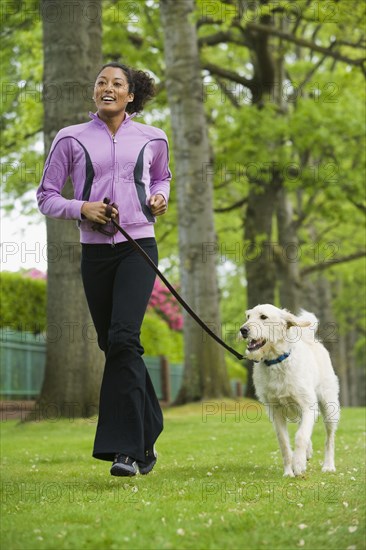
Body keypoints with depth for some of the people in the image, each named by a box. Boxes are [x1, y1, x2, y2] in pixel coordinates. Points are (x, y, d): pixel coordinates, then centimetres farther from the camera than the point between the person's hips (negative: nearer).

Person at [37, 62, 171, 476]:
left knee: (123, 337, -19)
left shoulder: (151, 139, 8)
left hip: (138, 247, -2)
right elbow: (46, 196, 7)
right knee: (111, 344, 8)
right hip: (95, 251, 2)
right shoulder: (72, 139, 5)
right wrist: (81, 209, -10)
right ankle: (147, 433, 27)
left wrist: (159, 198, 6)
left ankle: (125, 447, -15)